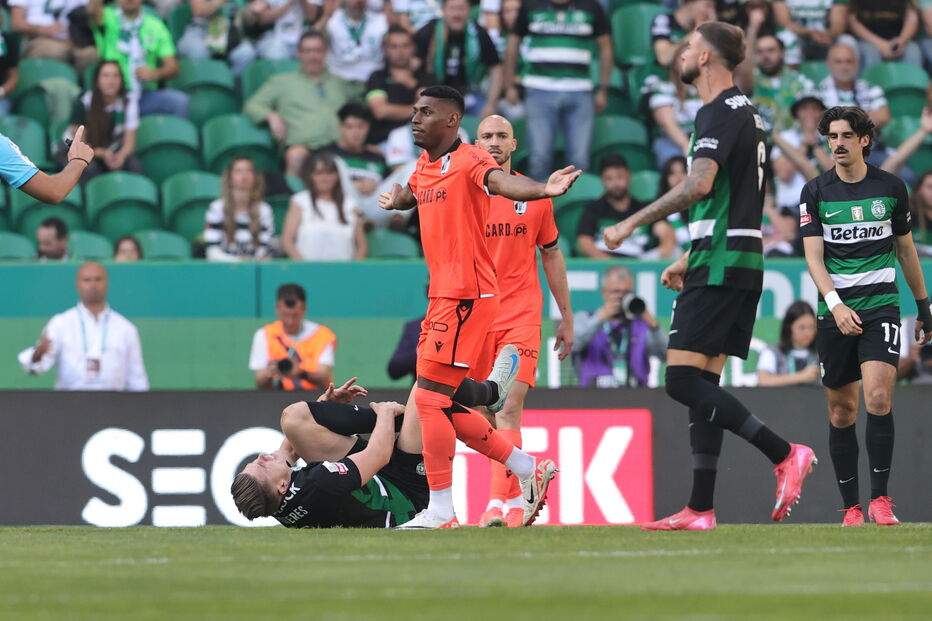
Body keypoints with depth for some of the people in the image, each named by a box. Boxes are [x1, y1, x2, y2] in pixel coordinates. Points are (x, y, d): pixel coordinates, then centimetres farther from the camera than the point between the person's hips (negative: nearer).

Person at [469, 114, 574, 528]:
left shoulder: (535, 196, 7)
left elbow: (551, 256, 16)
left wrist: (566, 317, 17)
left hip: (522, 317, -1)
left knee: (509, 408, -16)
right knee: (489, 415, 6)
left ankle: (498, 504, -23)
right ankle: (515, 500, 20)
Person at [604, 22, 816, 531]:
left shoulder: (718, 113, -11)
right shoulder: (745, 112, 20)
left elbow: (699, 184, -25)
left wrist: (633, 223, -20)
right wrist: (690, 258, 29)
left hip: (719, 268, -10)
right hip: (741, 260, 10)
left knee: (683, 381, -13)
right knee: (702, 385, 8)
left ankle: (784, 455, -17)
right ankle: (700, 511, 6)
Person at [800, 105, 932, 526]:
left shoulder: (891, 188, 6)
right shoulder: (816, 192, 2)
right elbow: (813, 256, -5)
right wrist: (835, 304, -20)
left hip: (881, 306, -1)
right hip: (836, 312, 1)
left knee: (878, 398, -19)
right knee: (841, 412, 3)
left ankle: (880, 498, -12)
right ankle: (851, 508, 10)